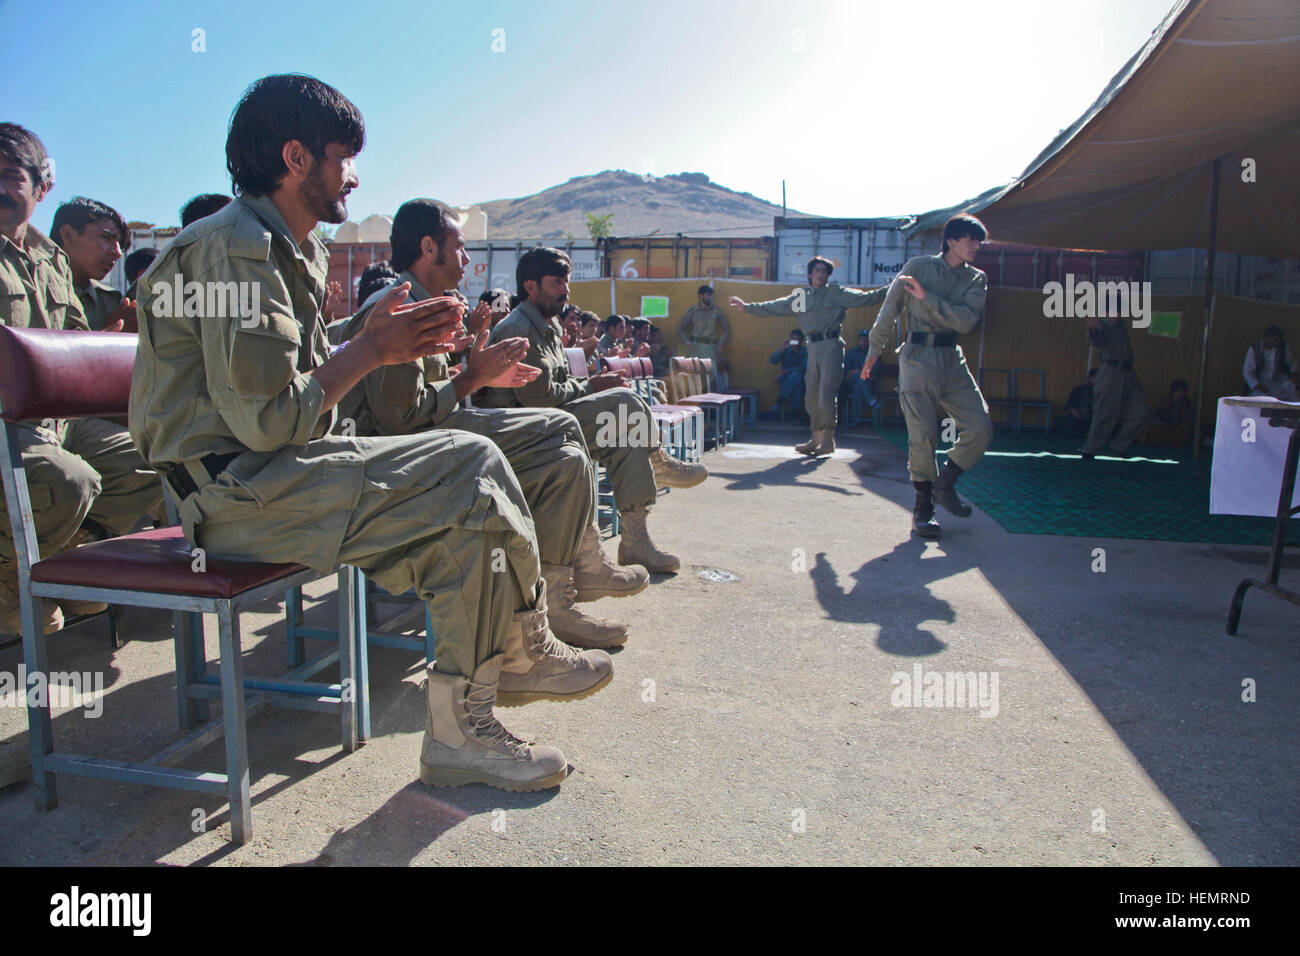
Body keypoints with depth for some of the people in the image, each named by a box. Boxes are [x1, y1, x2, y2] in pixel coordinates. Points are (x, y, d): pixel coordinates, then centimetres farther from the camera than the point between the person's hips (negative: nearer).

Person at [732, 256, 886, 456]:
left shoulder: (836, 292, 4)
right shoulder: (800, 296, 15)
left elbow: (863, 298, -5)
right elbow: (773, 307, 19)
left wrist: (886, 292, -20)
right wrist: (746, 306, 18)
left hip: (831, 345, -5)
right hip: (813, 347, 5)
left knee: (826, 394, -11)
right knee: (811, 396, 7)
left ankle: (829, 440, -1)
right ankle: (816, 439, 18)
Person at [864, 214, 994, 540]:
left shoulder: (976, 279, 10)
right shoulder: (918, 266, 3)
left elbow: (967, 320, -7)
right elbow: (890, 309, 8)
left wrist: (928, 298, -13)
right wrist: (874, 351, 10)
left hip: (953, 360, 4)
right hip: (918, 358, -4)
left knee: (980, 428, -6)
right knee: (923, 435, -9)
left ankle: (944, 485, 15)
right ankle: (923, 507, 6)